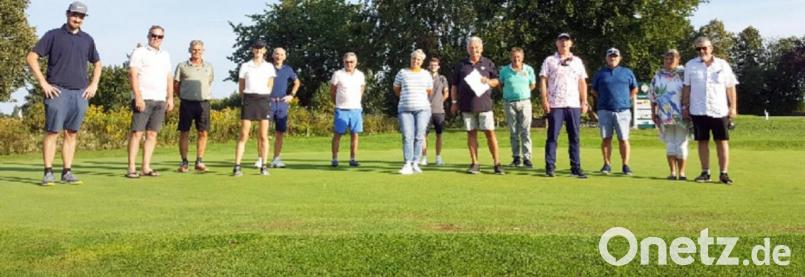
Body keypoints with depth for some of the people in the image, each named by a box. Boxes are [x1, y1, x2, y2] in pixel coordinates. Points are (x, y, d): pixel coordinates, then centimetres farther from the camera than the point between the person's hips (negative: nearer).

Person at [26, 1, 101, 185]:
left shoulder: (87, 39, 13)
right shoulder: (53, 35, 2)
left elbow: (97, 63, 25)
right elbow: (31, 57, -2)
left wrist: (94, 84, 11)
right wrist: (43, 82, -9)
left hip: (80, 93, 4)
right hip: (57, 92, -4)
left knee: (72, 134, 5)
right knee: (52, 132, -5)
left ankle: (67, 172, 10)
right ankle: (48, 173, -1)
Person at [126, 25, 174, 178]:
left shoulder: (165, 55, 20)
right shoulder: (139, 53, 3)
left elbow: (169, 78, 19)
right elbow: (133, 76, -6)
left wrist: (170, 98, 10)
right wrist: (138, 97, -15)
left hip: (160, 100, 5)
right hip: (143, 99, -5)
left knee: (152, 133, 3)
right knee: (137, 132, -7)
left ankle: (146, 167, 6)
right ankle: (131, 168, -7)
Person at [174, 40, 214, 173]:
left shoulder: (208, 67, 11)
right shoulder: (182, 66, 4)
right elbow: (175, 85, 10)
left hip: (203, 103, 2)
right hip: (187, 103, -1)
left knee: (203, 132, -2)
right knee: (184, 133, 1)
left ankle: (199, 161, 6)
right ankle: (184, 162, 9)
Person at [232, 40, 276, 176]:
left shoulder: (269, 67, 9)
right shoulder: (245, 66, 7)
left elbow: (269, 87, 11)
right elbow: (241, 88, 11)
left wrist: (262, 98, 7)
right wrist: (246, 100, 8)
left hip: (264, 101, 1)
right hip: (248, 100, -1)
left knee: (263, 136, 1)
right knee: (243, 135, -5)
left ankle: (263, 166, 7)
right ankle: (237, 166, -5)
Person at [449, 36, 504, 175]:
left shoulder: (488, 63, 10)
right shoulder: (461, 65, 10)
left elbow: (496, 81, 14)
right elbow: (454, 85, 11)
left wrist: (488, 81, -8)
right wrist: (454, 102, 4)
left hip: (484, 104, -1)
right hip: (467, 105, 1)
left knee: (490, 133, -3)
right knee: (471, 133, 4)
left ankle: (497, 163, 2)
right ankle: (474, 164, 10)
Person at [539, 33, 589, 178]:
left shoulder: (577, 61, 15)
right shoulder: (549, 60, 7)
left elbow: (582, 83, 14)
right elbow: (543, 81, 1)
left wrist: (584, 102, 5)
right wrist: (544, 101, -8)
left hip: (574, 105, 3)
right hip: (555, 105, -3)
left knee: (574, 137, 3)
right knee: (552, 136, -2)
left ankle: (576, 167, 7)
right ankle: (550, 167, 1)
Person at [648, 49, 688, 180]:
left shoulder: (684, 74, 0)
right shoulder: (658, 75, 9)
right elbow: (653, 96, 12)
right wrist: (653, 113, 7)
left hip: (681, 115, -2)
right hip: (665, 115, 3)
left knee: (681, 144, 1)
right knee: (670, 144, 7)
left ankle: (681, 172, 9)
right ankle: (672, 172, 12)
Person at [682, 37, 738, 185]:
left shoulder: (723, 65, 6)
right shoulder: (690, 65, 6)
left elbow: (730, 88, 6)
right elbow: (686, 88, 8)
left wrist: (733, 107, 1)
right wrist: (685, 106, 4)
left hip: (719, 110, 0)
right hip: (698, 111, 0)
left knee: (722, 141, 0)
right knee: (702, 141, 5)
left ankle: (724, 173, 5)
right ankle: (705, 172, 12)